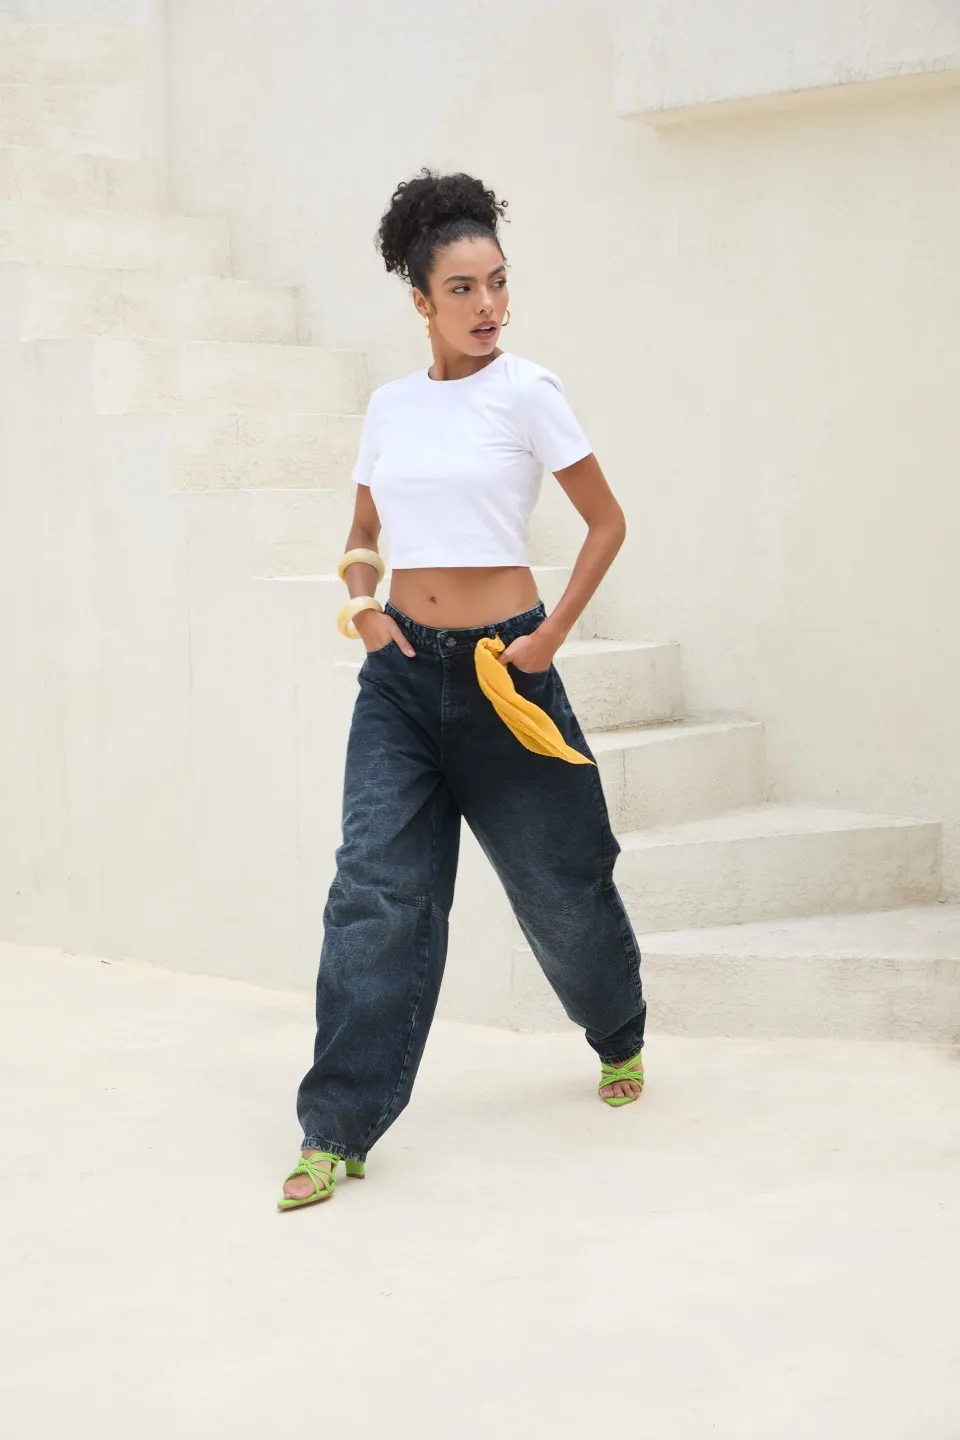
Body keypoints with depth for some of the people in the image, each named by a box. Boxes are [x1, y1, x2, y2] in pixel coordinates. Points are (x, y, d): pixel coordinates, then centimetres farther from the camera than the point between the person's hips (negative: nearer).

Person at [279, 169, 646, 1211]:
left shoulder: (525, 393, -6)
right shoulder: (390, 405, 6)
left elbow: (606, 522, -1)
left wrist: (551, 639, -7)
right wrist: (360, 598, -3)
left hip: (498, 662, -3)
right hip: (401, 667, 3)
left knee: (557, 879, 11)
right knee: (376, 885, -8)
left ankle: (620, 1038, 41)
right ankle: (339, 1129, -6)